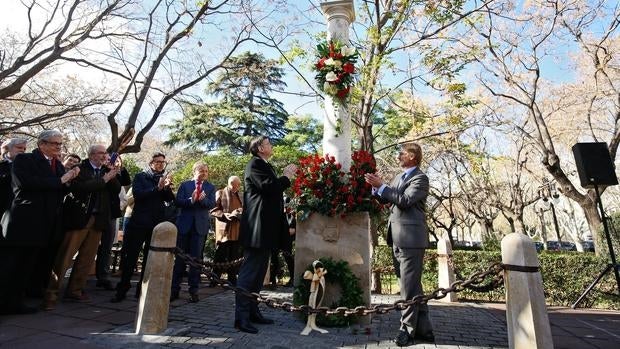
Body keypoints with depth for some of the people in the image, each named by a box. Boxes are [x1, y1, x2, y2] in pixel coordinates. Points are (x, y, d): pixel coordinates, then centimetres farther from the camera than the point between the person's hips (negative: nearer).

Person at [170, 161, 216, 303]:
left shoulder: (210, 187, 8)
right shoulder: (184, 185, 7)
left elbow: (212, 204, -5)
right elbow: (178, 202, -4)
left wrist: (203, 199, -25)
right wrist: (191, 200, -22)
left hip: (200, 226, 0)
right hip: (184, 224, 0)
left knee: (196, 258, 3)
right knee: (180, 257, 8)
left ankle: (194, 290, 10)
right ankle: (175, 288, 18)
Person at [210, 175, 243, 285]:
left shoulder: (239, 196, 20)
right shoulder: (220, 193, 4)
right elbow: (214, 210, -4)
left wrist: (241, 213, 1)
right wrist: (227, 215, -17)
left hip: (237, 230, 5)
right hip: (224, 229, -4)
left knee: (235, 256, 6)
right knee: (220, 256, -1)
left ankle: (232, 279, 13)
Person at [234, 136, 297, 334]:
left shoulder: (264, 166, 21)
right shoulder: (255, 164, -9)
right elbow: (268, 187, -22)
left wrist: (286, 177, 11)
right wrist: (287, 176, -9)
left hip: (266, 228, 11)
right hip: (258, 227, -11)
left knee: (258, 273, 15)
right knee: (249, 272, -6)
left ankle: (253, 311, 25)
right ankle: (241, 317, 1)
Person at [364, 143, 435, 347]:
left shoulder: (420, 178, -8)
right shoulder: (400, 177, 19)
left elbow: (404, 201, -21)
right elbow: (385, 199, 18)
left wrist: (381, 185, -17)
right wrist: (376, 187, 1)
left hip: (411, 238, -9)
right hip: (400, 238, 9)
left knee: (409, 286, -1)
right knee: (413, 285, 15)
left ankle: (408, 329, 11)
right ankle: (423, 329, 27)